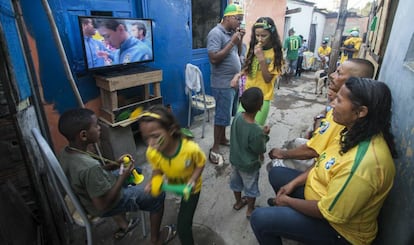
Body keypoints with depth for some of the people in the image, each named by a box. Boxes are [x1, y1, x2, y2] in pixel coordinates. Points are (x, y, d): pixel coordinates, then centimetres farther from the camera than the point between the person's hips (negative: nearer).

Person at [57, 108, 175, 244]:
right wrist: (124, 176, -21)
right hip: (106, 206, -8)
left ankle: (123, 226, 41)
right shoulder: (90, 167, -38)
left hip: (87, 198, 8)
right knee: (158, 196, 4)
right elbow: (103, 205, -29)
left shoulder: (65, 153, -12)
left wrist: (115, 164, -4)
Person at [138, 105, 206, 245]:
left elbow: (201, 163, -18)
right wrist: (153, 182, -27)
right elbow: (157, 170, -7)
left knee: (183, 226, -3)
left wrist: (193, 180, -32)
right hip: (172, 185, 4)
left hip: (190, 188, -3)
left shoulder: (191, 149, -40)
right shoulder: (151, 153, -29)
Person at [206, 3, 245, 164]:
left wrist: (240, 39, 1)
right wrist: (232, 42, -21)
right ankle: (215, 148, 9)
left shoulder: (231, 33, 11)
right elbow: (213, 58, -25)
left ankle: (222, 138, 34)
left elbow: (238, 53, 18)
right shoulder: (216, 33, -15)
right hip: (223, 83, -8)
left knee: (226, 113, 18)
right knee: (222, 115, -3)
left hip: (233, 81, 9)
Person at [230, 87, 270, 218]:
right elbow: (260, 150, -21)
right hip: (249, 165, -6)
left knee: (236, 181, 27)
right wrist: (264, 135, -9)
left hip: (235, 159, 6)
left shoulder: (237, 116, -17)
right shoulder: (256, 131, -36)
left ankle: (238, 202, 52)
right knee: (251, 187, 20)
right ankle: (250, 210, 42)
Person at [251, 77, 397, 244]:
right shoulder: (356, 133, -7)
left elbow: (329, 212, -27)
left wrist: (288, 201, -13)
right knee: (276, 174, 15)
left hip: (338, 229, -8)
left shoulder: (363, 163, -36)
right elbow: (323, 163, 6)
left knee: (260, 219, -18)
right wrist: (293, 183, -1)